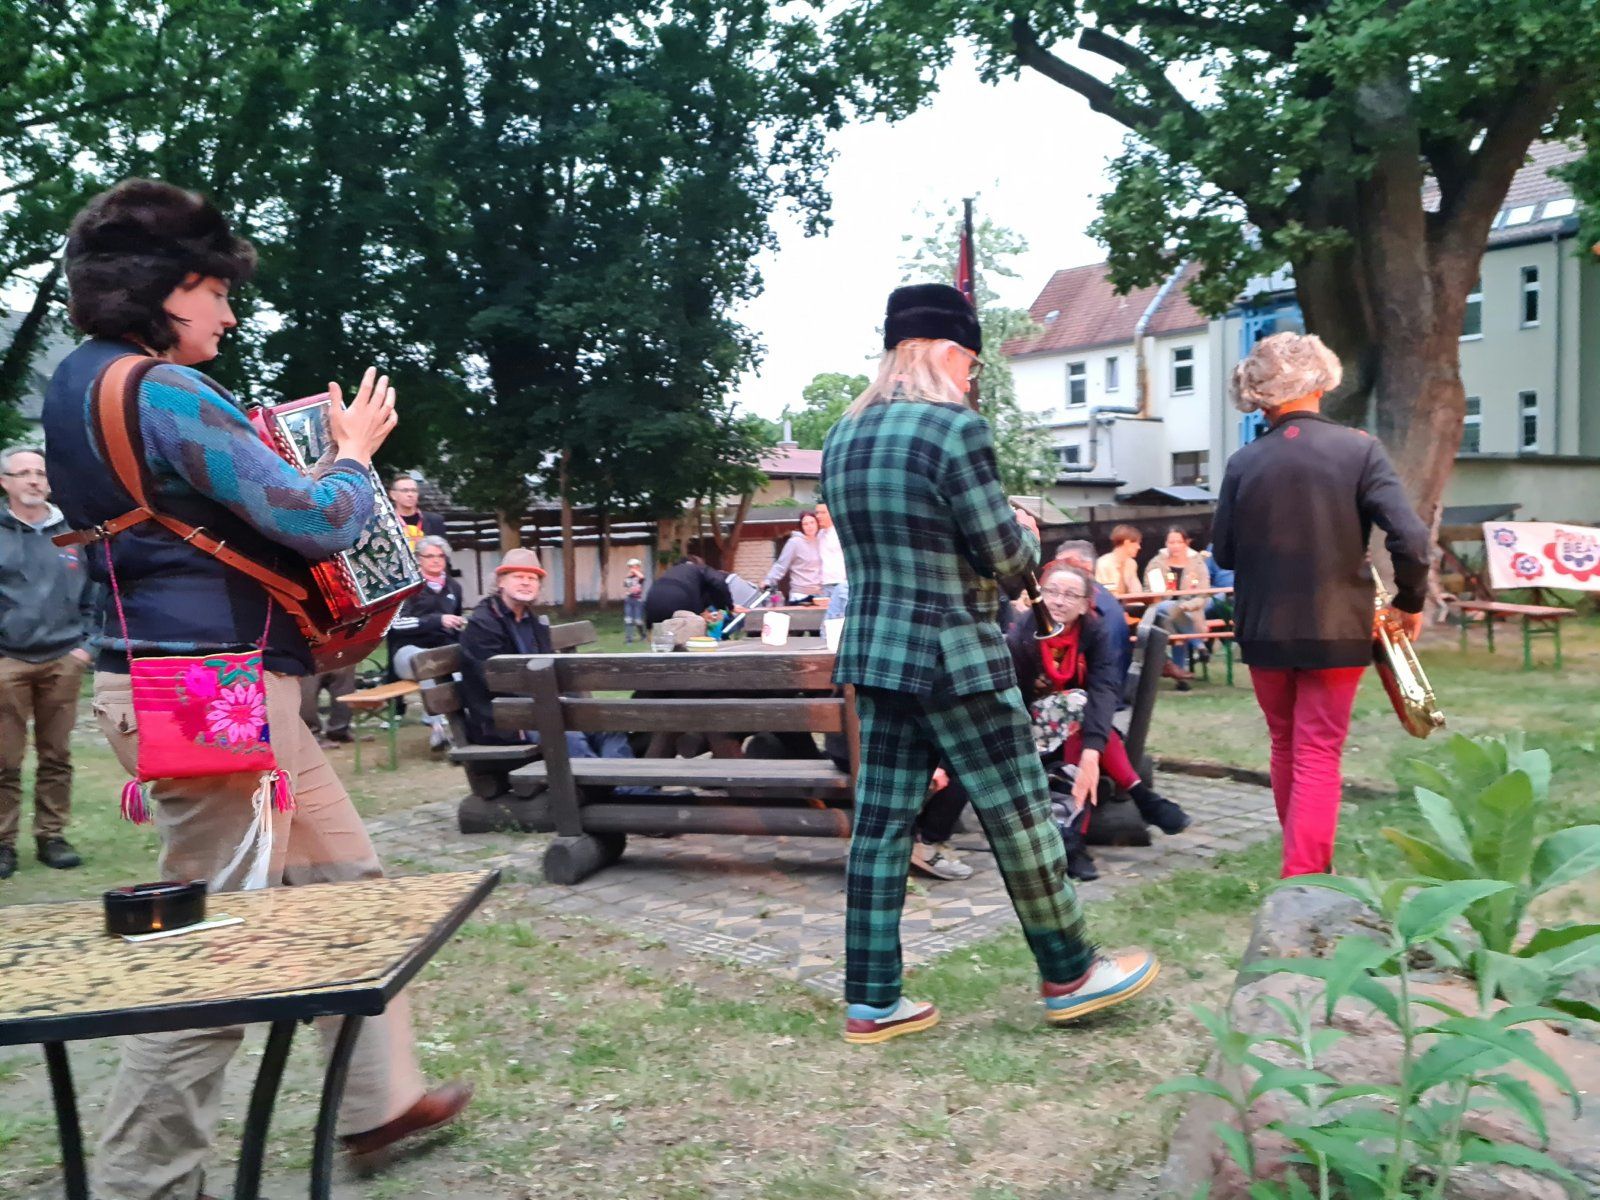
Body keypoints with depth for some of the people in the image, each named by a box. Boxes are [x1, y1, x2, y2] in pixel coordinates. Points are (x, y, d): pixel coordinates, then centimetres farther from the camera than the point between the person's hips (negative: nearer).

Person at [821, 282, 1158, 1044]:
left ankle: (872, 1001, 17)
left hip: (873, 652, 8)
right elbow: (1005, 560, -13)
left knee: (881, 823, 10)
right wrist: (1027, 533, 10)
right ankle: (1069, 975, 24)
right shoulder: (955, 429, -15)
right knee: (1019, 815, 7)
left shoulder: (842, 439, 9)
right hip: (954, 658, -7)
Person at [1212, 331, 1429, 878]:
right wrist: (1410, 602, 1)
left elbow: (1224, 553, 2)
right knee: (1319, 756, 3)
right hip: (1335, 630, -2)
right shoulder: (1358, 449, -9)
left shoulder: (1243, 464, -5)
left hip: (1264, 630, 2)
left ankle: (1305, 865, 33)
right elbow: (1409, 537, -15)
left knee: (1286, 748, 18)